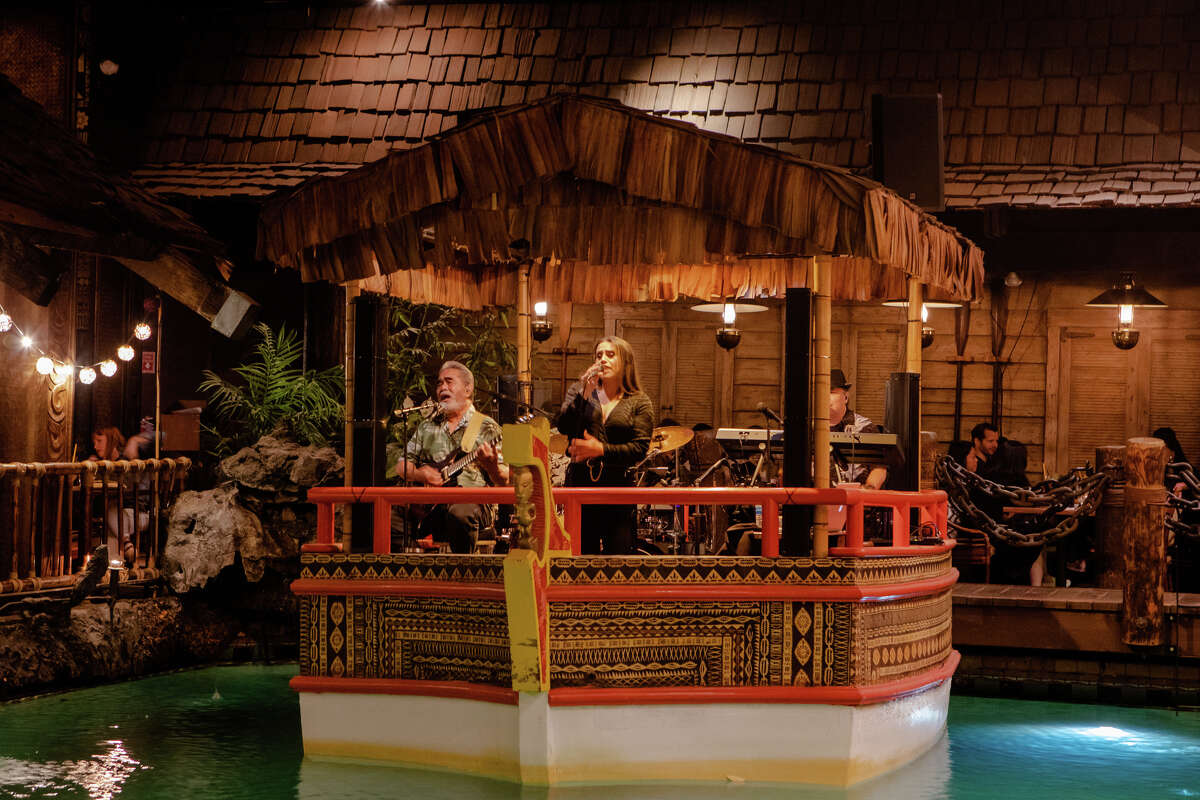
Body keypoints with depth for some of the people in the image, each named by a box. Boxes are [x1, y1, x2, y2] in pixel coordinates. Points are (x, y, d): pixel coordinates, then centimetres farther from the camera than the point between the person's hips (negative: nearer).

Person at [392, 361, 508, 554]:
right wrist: (421, 474, -2)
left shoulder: (487, 427, 7)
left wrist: (490, 465, -23)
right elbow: (401, 467, 20)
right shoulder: (427, 425, 20)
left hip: (474, 502, -3)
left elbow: (504, 481, 0)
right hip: (429, 502, 3)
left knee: (460, 513, -38)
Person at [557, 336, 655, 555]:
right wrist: (583, 395, -13)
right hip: (580, 483, 2)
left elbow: (640, 449, -4)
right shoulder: (579, 390, 11)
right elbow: (563, 427, -3)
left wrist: (601, 450, -13)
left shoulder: (639, 403, 5)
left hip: (618, 487, -1)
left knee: (619, 556, -5)